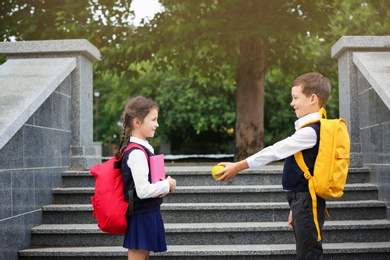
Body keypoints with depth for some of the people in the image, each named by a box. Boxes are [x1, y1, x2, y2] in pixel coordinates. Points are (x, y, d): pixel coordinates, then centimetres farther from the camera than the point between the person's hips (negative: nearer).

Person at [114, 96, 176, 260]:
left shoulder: (143, 148, 9)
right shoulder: (137, 153, -21)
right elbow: (143, 191, -25)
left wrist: (163, 186, 2)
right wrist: (168, 185, -11)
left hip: (148, 212, 10)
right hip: (141, 215, -10)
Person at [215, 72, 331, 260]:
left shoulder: (311, 130, -17)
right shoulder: (312, 128, 15)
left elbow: (276, 151, -20)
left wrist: (238, 167, -18)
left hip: (307, 201, -10)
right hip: (303, 200, 10)